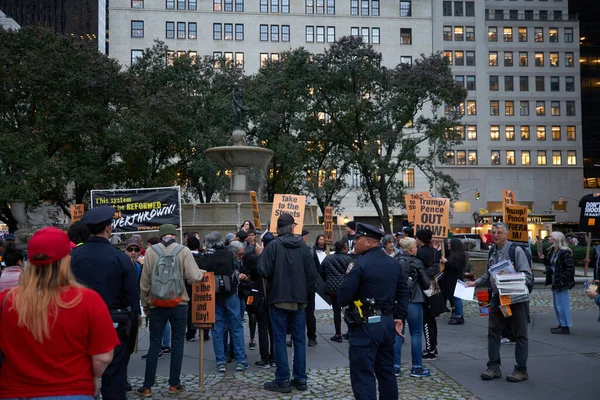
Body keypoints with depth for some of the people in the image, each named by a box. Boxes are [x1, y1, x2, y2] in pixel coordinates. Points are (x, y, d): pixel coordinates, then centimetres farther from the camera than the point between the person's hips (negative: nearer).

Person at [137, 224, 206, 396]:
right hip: (179, 304, -1)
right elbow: (193, 277, -13)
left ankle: (147, 387, 11)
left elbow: (144, 282, 0)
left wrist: (145, 304, 12)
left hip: (156, 305, 1)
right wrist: (202, 272, 10)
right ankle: (174, 384, 15)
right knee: (177, 343, 10)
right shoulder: (184, 250, -6)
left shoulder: (151, 251, -3)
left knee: (154, 344, 8)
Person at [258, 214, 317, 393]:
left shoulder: (273, 245, -9)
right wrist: (305, 291, 12)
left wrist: (262, 256, 5)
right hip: (299, 299, 3)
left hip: (278, 298, -3)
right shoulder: (303, 246, 0)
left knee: (280, 340, 4)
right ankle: (300, 379, 15)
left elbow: (264, 271, -15)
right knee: (299, 339, 10)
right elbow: (312, 273, -2)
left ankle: (282, 381, 6)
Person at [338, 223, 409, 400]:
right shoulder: (393, 263, 10)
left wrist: (347, 303, 5)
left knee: (363, 375, -3)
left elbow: (343, 297, -16)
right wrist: (399, 317, 13)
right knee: (386, 371, 19)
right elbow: (403, 292, 13)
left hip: (366, 324, -8)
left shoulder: (359, 264, -14)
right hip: (388, 322, 8)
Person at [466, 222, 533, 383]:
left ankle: (521, 370, 16)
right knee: (493, 332, 7)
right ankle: (493, 367, 17)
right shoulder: (492, 252, 11)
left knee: (520, 334, 6)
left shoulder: (516, 250, -10)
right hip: (497, 297, 6)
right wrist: (476, 282, 8)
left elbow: (527, 275, -15)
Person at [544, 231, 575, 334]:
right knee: (557, 304, 16)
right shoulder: (552, 250, 9)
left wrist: (562, 279, -19)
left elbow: (570, 268, -19)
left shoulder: (565, 252, -17)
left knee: (561, 304, -3)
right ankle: (561, 324, 27)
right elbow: (549, 264, 15)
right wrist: (544, 258, 0)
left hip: (561, 283, -9)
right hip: (554, 281, 9)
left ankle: (565, 327, 6)